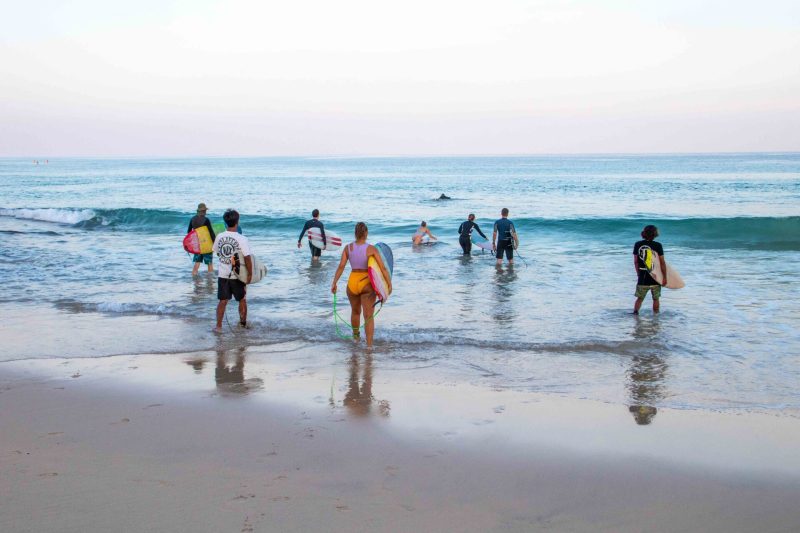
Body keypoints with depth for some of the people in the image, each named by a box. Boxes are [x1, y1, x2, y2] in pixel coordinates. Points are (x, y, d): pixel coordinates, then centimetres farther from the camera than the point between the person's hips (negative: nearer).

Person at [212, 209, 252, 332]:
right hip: (237, 275, -3)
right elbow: (247, 258, -20)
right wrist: (250, 274, -10)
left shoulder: (219, 237, -4)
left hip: (222, 274, 3)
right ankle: (243, 322, 30)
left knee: (223, 301, 8)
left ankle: (218, 326, 4)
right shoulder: (242, 239, -17)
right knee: (242, 300, 17)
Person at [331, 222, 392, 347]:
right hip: (367, 284, -3)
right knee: (368, 316, 1)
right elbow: (383, 268, -13)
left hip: (352, 282, 3)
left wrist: (334, 283, -4)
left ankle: (356, 336, 47)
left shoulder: (348, 248, -3)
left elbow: (341, 266, -8)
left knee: (355, 311, 26)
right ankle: (369, 345, -5)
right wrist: (389, 285, -7)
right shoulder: (371, 249, -11)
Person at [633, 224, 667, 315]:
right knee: (656, 299, 15)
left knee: (640, 298, 15)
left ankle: (635, 311, 0)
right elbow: (662, 262, -8)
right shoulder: (657, 245, -9)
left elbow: (635, 262, 4)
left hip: (642, 277, 1)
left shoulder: (637, 245, -2)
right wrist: (665, 277, -2)